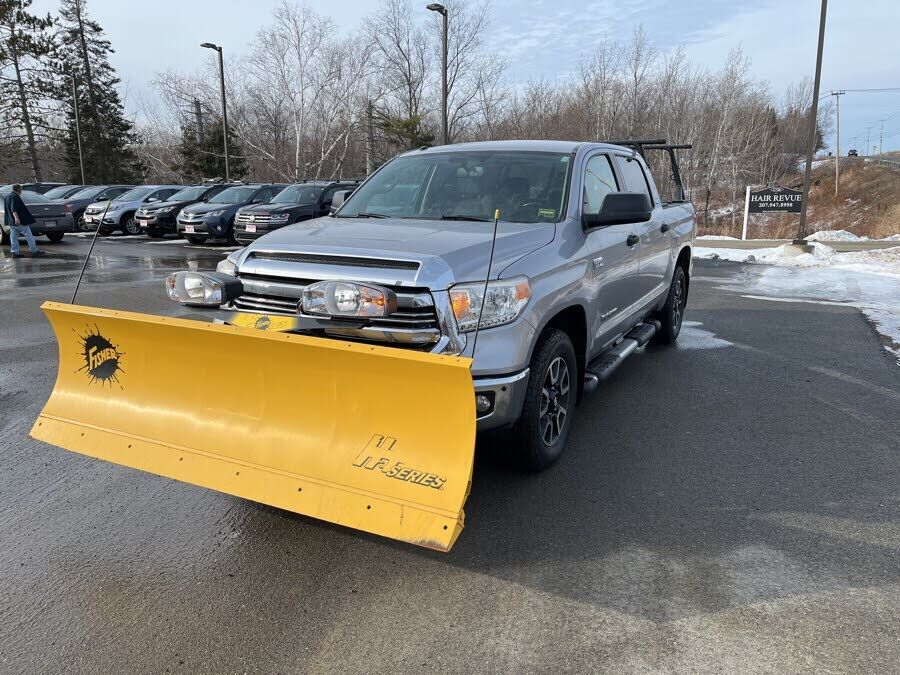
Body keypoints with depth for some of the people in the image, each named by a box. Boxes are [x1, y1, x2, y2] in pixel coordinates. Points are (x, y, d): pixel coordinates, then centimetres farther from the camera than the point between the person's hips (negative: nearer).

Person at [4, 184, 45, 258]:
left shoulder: (7, 197, 17)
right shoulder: (15, 197, -14)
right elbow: (13, 209, -26)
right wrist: (16, 218, -35)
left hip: (11, 221, 10)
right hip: (19, 221, -10)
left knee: (13, 237, 7)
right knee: (28, 235, -1)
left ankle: (15, 252, 5)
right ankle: (34, 251, 3)